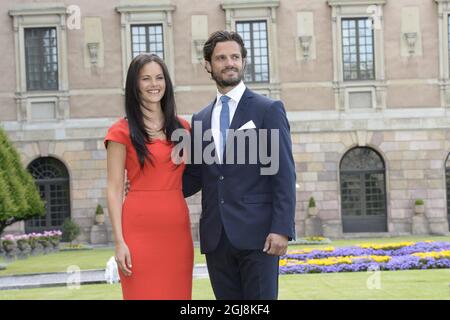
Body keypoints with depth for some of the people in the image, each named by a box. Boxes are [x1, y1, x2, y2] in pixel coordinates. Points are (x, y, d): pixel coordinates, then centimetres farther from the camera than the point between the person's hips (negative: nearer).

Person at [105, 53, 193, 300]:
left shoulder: (181, 127, 13)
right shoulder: (122, 131, 0)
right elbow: (114, 190, -4)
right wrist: (119, 241, -10)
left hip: (178, 229, 4)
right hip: (140, 231, -4)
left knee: (177, 293, 6)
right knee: (144, 294, -1)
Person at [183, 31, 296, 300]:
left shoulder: (269, 110, 1)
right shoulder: (200, 119, 15)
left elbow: (284, 175, -5)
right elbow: (193, 178, 16)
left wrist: (282, 229, -13)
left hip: (256, 234, -4)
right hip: (216, 238, 5)